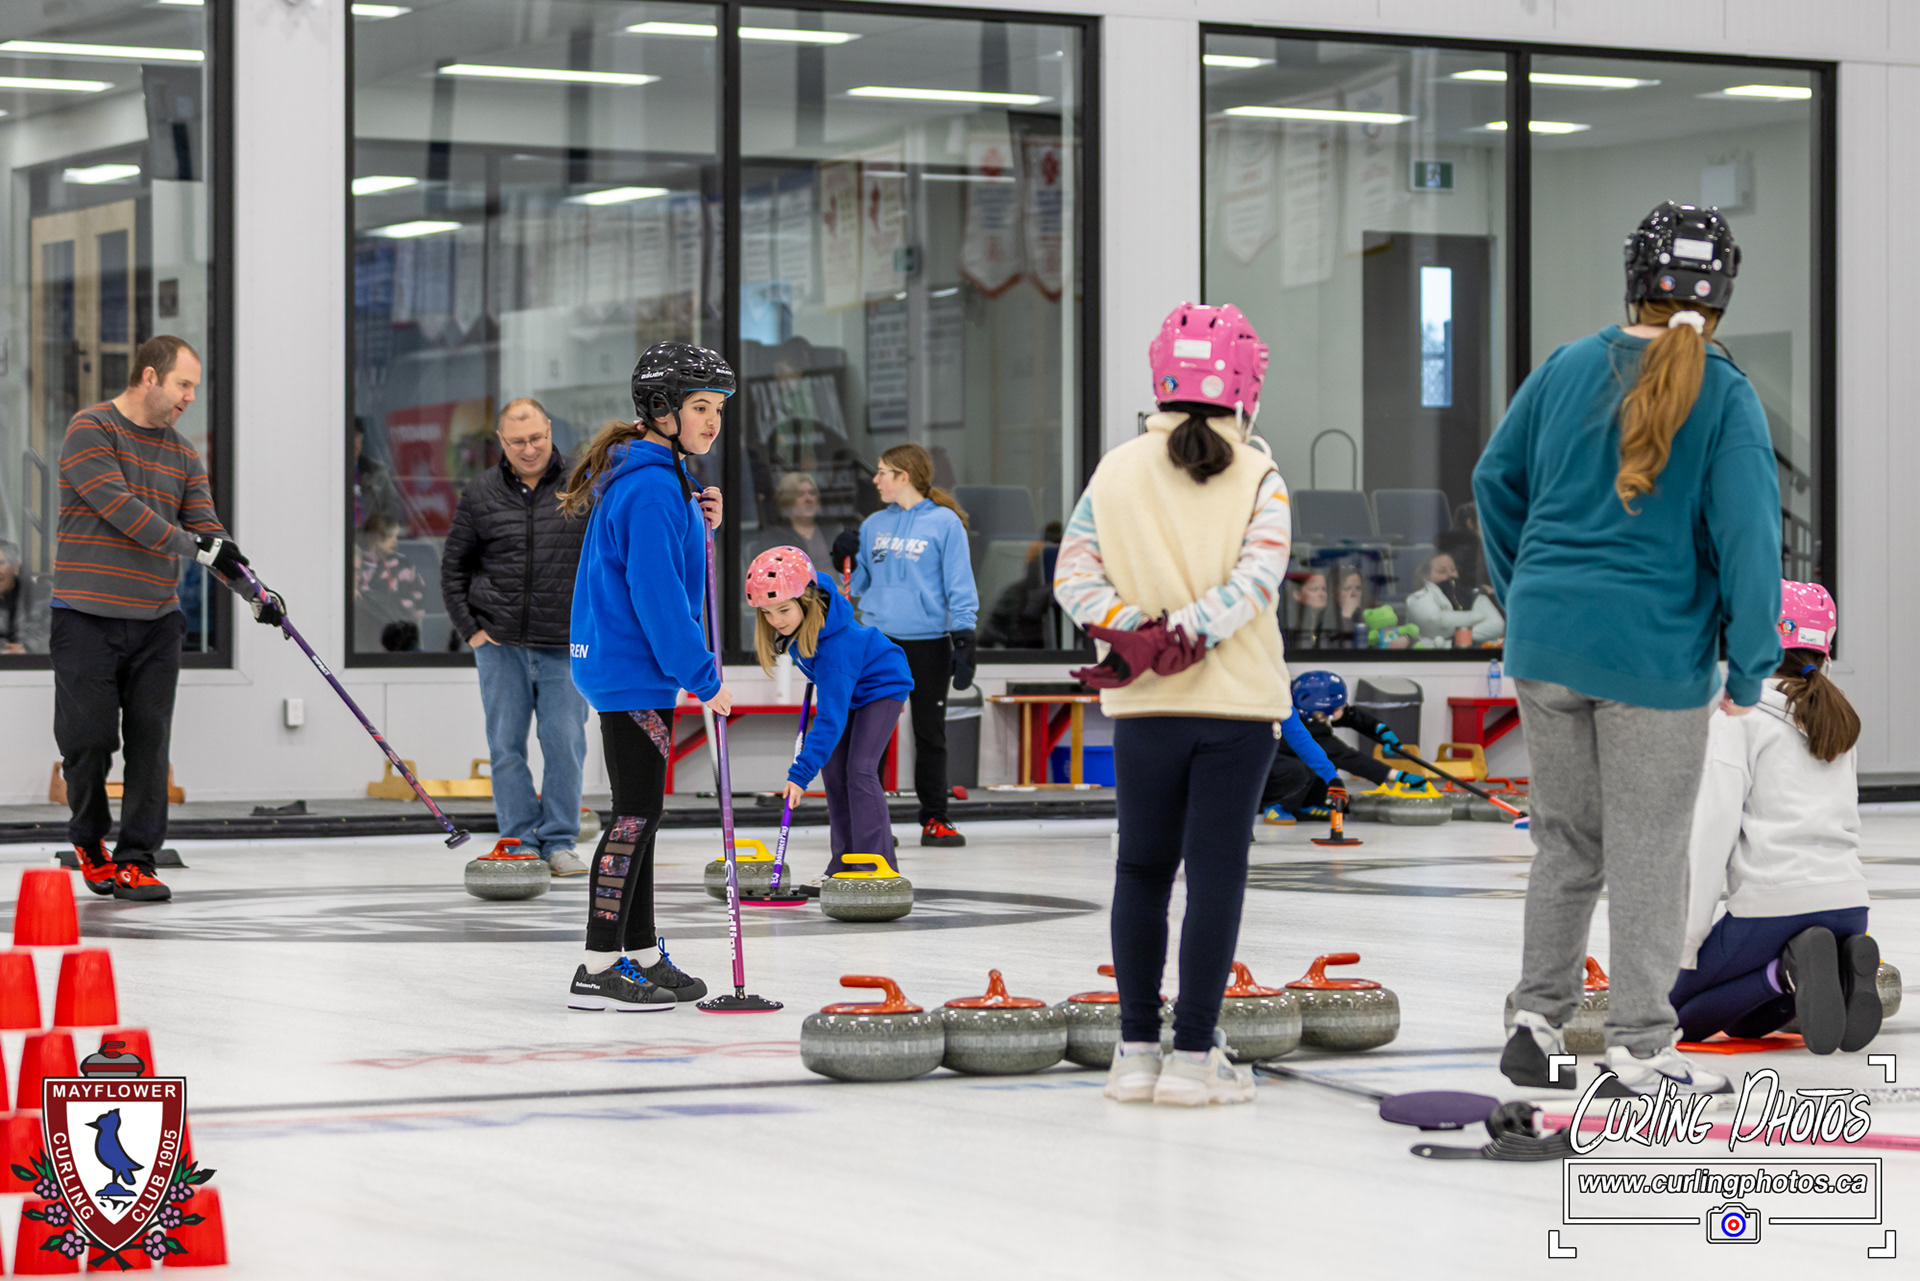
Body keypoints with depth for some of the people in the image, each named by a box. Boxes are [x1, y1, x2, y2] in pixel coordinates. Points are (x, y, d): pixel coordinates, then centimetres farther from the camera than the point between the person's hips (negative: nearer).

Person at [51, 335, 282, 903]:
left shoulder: (183, 455, 12)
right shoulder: (90, 430, -7)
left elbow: (209, 532, 8)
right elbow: (118, 507, -18)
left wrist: (255, 592, -5)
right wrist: (193, 544, -20)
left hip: (156, 622, 5)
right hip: (88, 620, -5)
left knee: (149, 743, -2)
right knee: (88, 741, 0)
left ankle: (136, 860, 3)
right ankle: (90, 843, 23)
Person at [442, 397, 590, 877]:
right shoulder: (480, 495, 3)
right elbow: (454, 565, 11)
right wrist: (469, 627, 4)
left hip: (566, 645, -1)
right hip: (500, 644, 1)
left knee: (565, 744, -2)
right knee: (506, 746, 3)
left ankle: (559, 842, 8)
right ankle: (520, 841, 10)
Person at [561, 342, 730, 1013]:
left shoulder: (655, 476, 13)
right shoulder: (651, 488, -20)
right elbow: (657, 596, -23)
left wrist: (698, 526, 5)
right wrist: (702, 677, -17)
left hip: (622, 662, 11)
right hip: (631, 667, -11)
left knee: (642, 809, 15)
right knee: (637, 810, -9)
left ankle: (642, 956, 23)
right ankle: (598, 970, -7)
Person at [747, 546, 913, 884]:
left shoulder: (834, 648, -41)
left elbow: (830, 720, -40)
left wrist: (800, 774, -43)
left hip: (881, 686, -9)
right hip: (846, 687, 9)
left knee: (860, 769, -20)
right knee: (833, 769, 5)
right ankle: (845, 864, 10)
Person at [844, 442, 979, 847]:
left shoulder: (944, 522, -4)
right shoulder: (874, 525, 11)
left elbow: (959, 585, -5)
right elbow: (858, 583, 17)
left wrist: (963, 639, -11)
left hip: (928, 642, -3)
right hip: (878, 638, 3)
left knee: (931, 733, 5)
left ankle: (934, 818, 13)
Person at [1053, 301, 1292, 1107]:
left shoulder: (1117, 472, 2)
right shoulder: (1259, 478, -4)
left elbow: (1074, 572, -4)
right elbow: (1256, 578, -17)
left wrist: (1132, 630, -12)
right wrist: (1176, 639, -20)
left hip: (1145, 709, 2)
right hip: (1239, 706, -2)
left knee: (1142, 869, 12)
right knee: (1217, 870, 2)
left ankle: (1137, 1050, 12)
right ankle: (1192, 1055, 1)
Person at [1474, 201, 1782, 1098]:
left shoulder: (1567, 370, 2)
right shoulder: (1726, 401, -10)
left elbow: (1495, 479, 10)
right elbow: (1746, 539, -13)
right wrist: (1750, 668, -4)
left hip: (1547, 643, 4)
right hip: (1654, 652, -4)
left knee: (1565, 839, 18)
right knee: (1646, 854, 6)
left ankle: (1536, 1022, 18)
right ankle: (1638, 1051, 10)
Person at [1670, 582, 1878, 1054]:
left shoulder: (1738, 717, -4)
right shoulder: (1836, 718, 18)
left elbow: (1715, 824, -11)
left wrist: (1688, 938, -8)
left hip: (1772, 906, -7)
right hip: (1848, 903, 7)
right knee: (1746, 1023, 26)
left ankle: (1788, 973, -13)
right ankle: (1843, 969, -1)